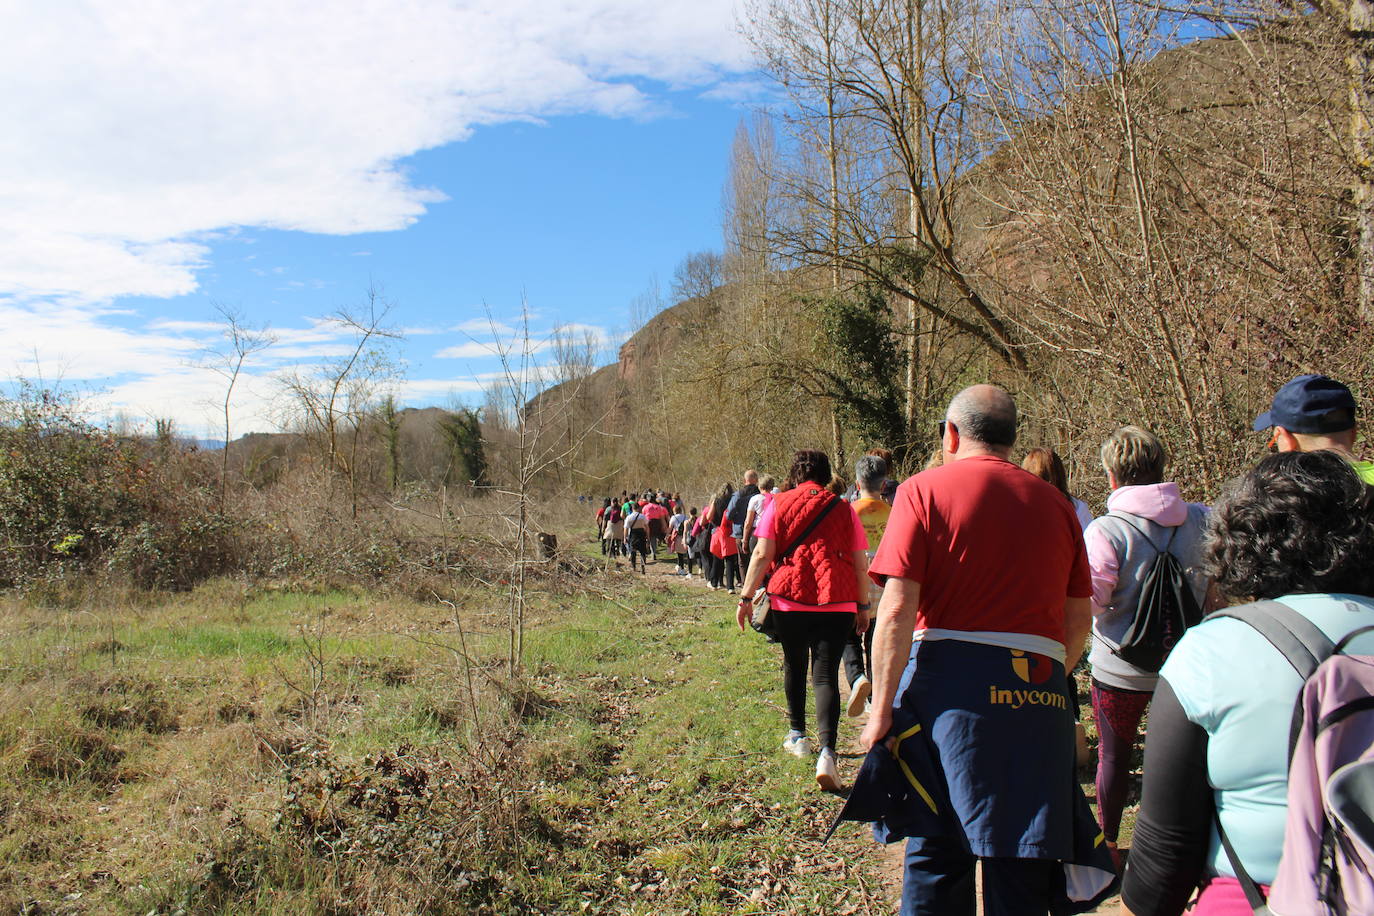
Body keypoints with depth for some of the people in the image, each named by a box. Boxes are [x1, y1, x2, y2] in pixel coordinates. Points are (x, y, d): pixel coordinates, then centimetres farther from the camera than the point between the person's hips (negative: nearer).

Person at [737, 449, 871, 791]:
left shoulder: (779, 504, 3)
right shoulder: (843, 509, 6)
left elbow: (762, 554, -3)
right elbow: (860, 564, 6)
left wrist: (746, 597, 2)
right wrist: (863, 606, 17)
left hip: (789, 599, 0)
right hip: (837, 604, 0)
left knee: (794, 665, 20)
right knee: (826, 674, -1)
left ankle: (798, 735, 32)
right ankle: (827, 750, -17)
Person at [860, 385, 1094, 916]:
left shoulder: (924, 490, -2)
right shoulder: (1055, 504, 11)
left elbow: (897, 608, -11)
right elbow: (1080, 620, 12)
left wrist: (881, 708, -8)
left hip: (950, 678, -3)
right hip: (1039, 699, 4)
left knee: (936, 853, 8)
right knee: (1021, 865, 12)